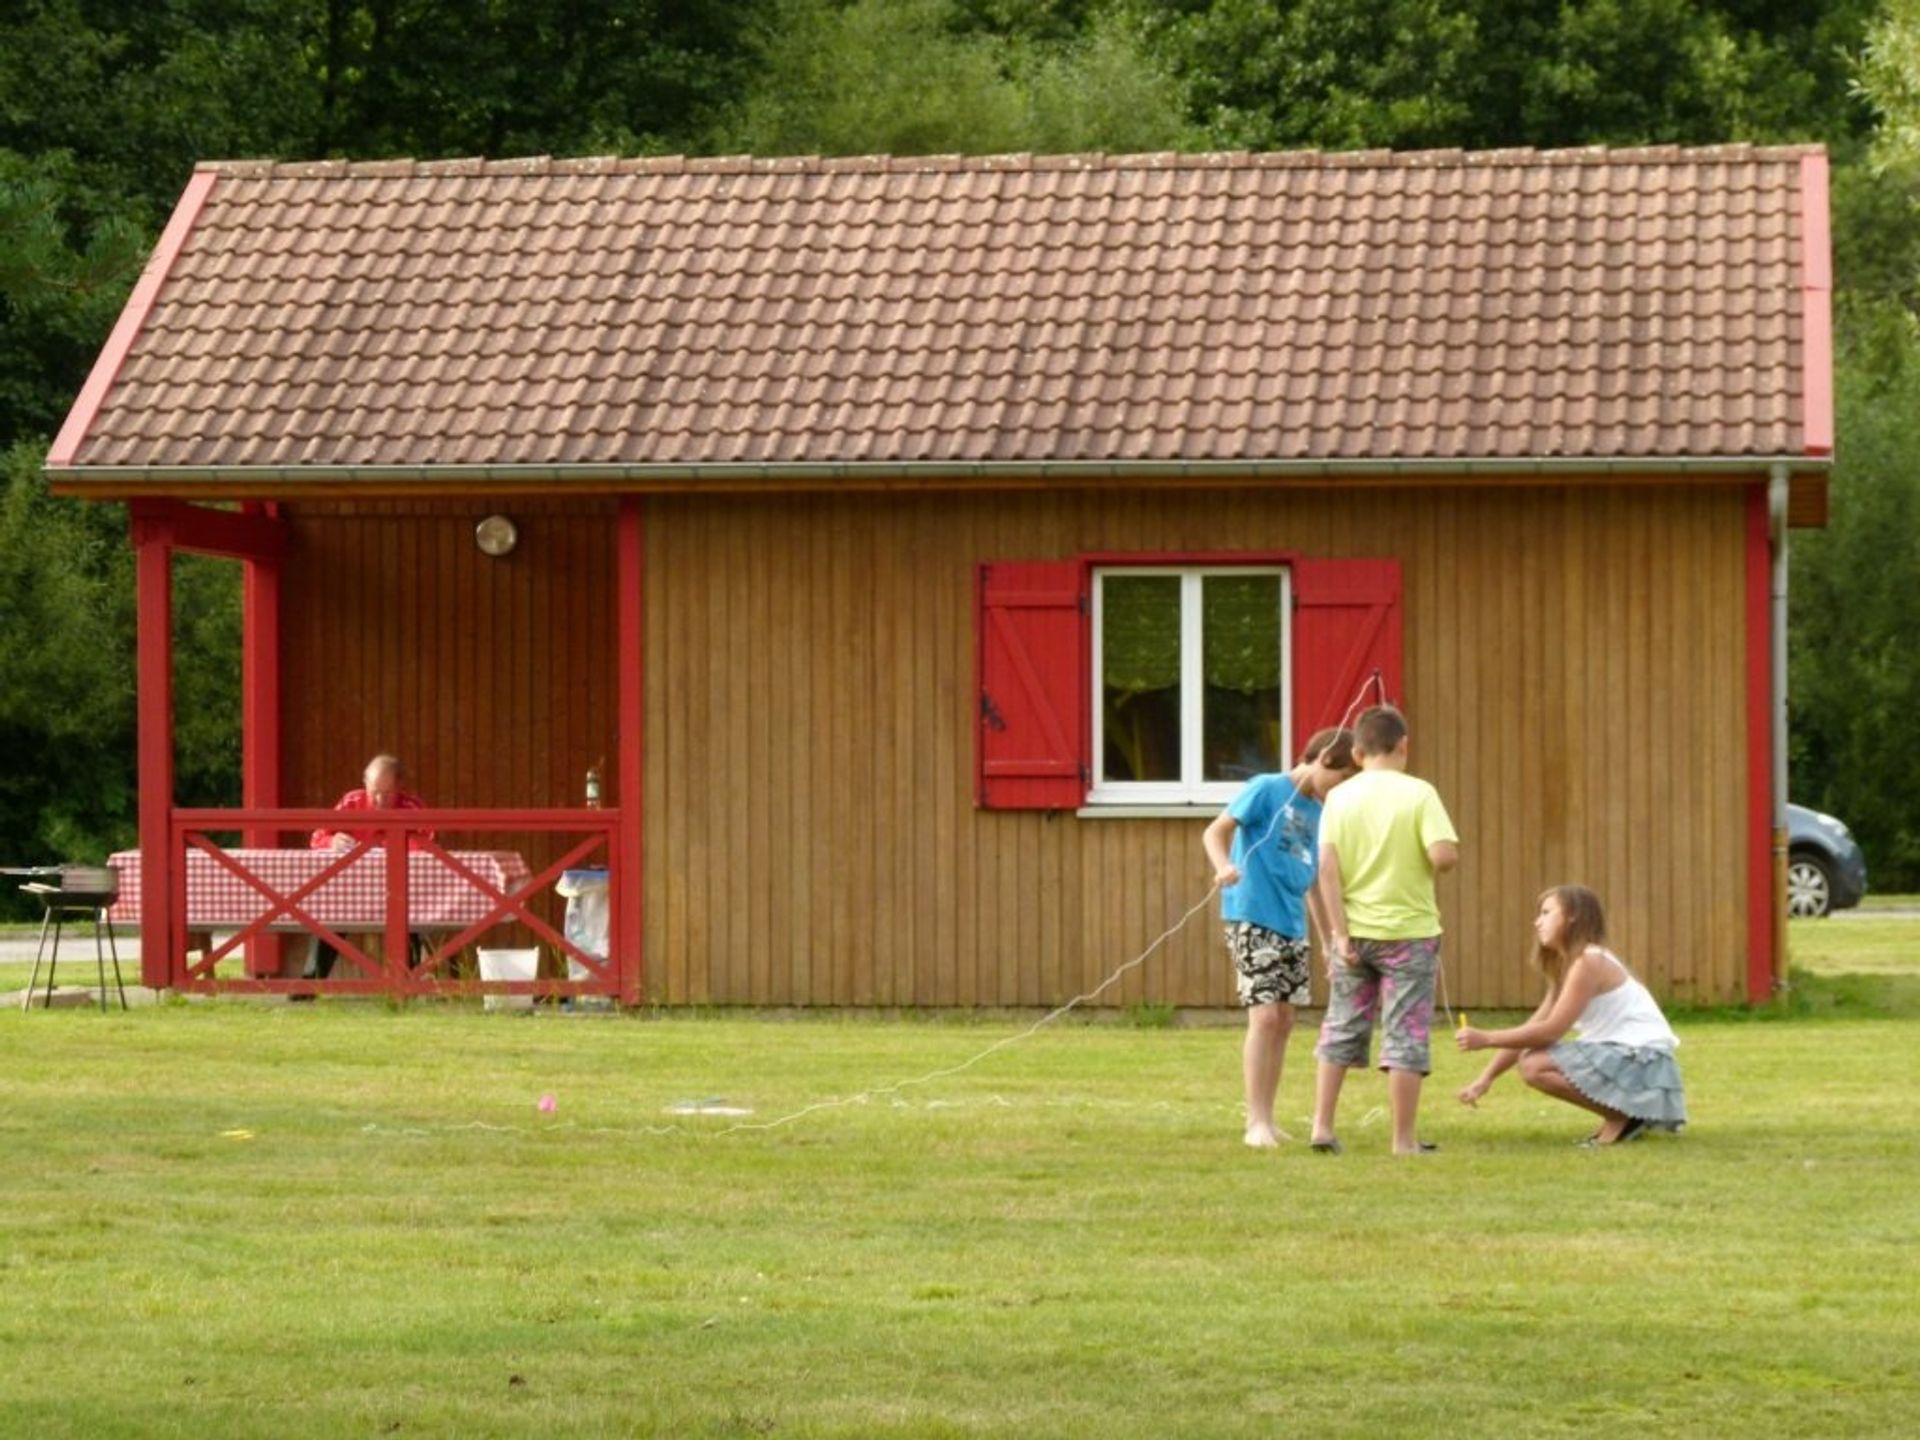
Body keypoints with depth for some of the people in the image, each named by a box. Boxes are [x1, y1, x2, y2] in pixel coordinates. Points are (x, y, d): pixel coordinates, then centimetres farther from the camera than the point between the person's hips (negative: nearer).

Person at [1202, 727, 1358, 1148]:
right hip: (1253, 920, -7)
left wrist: (1329, 942, 24)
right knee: (1265, 1016, -12)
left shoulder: (1317, 812, 14)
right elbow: (1215, 832, -10)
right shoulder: (1267, 789, -6)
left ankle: (1267, 1119, 15)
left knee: (1283, 1021, 7)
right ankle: (1257, 1121, -8)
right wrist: (1224, 866, -31)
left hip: (1293, 928, 7)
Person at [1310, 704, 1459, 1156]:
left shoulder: (1339, 797, 0)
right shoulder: (1418, 793, -8)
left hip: (1354, 932, 3)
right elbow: (1444, 855, -19)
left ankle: (1322, 1126, 14)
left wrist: (1340, 933, -7)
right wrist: (1435, 860, 5)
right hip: (1408, 932, -3)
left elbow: (1327, 868, -8)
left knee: (1341, 1030, 15)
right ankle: (1404, 1140, 4)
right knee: (1406, 1035, 3)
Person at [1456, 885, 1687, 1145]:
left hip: (1641, 1061, -10)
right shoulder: (1567, 967, 17)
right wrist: (1486, 1078, 5)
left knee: (1535, 1066, -22)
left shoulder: (1590, 962, -14)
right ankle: (1626, 1115, 14)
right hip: (1620, 1055, 10)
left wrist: (1486, 1039, -16)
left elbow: (1551, 1031, -19)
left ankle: (1623, 1116, -9)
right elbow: (1532, 1028, 13)